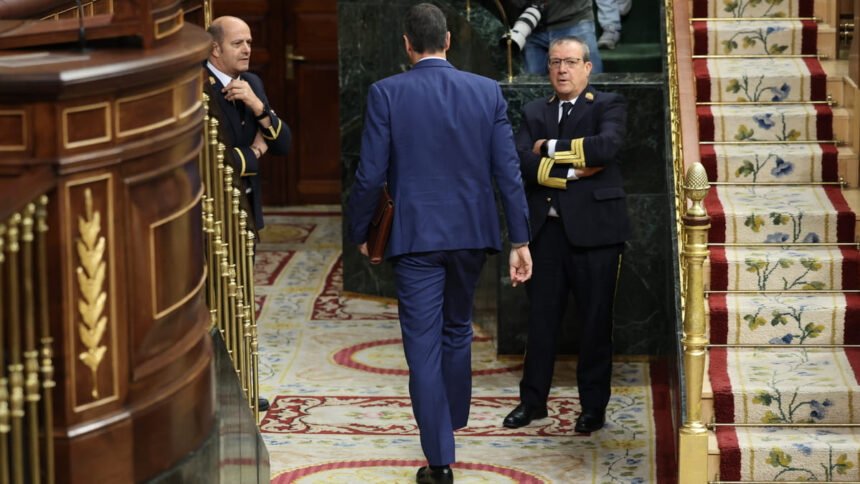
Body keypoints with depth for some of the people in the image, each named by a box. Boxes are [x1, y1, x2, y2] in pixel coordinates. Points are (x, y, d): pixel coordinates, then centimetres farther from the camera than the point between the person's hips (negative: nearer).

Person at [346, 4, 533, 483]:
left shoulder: (387, 94, -8)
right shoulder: (487, 91, -1)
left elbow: (371, 174, -8)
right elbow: (509, 170, -2)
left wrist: (360, 231, 6)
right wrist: (521, 240, 2)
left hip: (416, 236, -3)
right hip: (472, 232, 3)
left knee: (424, 346, 0)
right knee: (458, 330, 24)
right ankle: (452, 420, 42)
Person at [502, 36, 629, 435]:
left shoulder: (608, 106, 2)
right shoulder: (534, 113, 13)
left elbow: (608, 146, -19)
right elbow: (522, 162, -3)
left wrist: (551, 148, -11)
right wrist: (572, 171, -14)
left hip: (593, 230, -3)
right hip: (546, 230, 3)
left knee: (595, 322, 3)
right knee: (541, 319, 8)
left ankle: (593, 406, 12)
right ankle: (533, 400, 18)